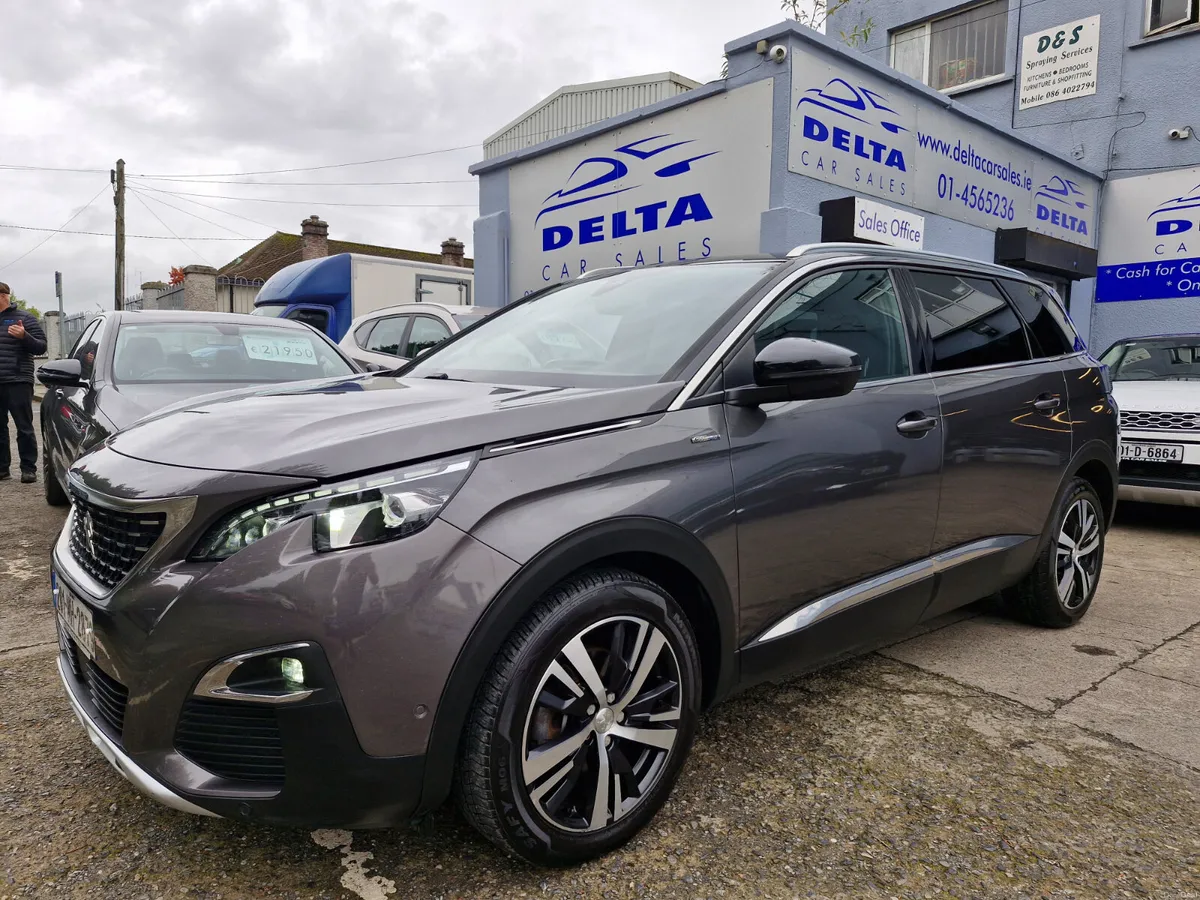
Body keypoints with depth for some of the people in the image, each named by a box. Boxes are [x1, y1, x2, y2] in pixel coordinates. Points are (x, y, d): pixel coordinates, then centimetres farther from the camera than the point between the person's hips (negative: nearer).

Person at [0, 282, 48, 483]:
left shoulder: (24, 318, 2)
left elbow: (41, 346, -4)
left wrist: (24, 336, -22)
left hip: (18, 383, -5)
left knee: (24, 427, -2)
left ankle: (29, 469, 2)